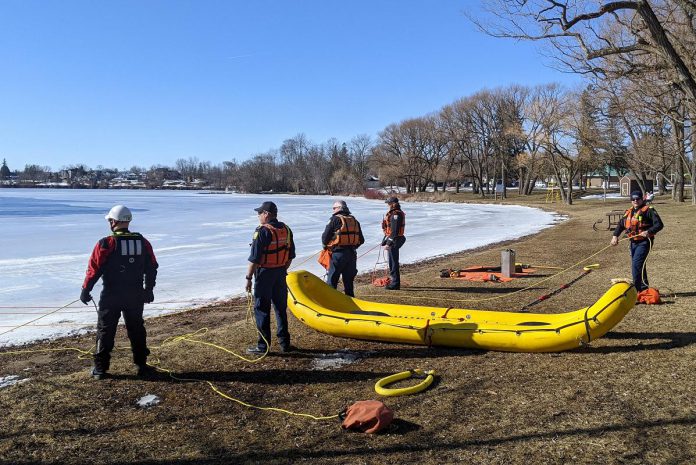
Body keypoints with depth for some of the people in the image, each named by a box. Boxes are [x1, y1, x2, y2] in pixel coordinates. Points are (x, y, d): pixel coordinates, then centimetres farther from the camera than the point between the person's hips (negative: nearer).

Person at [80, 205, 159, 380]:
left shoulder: (106, 244, -13)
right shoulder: (143, 242, 0)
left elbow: (94, 269, -10)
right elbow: (152, 268, 7)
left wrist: (85, 290, 3)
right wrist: (149, 290, 19)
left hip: (111, 296, -3)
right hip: (135, 295, 3)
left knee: (105, 330, 9)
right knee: (137, 330, 14)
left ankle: (100, 368, 15)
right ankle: (142, 365, 18)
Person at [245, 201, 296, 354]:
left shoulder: (263, 231, -17)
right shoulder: (286, 229, 6)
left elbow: (254, 258, -18)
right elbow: (291, 255, 12)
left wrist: (249, 278, -12)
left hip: (264, 273, -7)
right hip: (280, 273, 7)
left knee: (262, 310, 2)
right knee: (281, 308, 14)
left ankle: (263, 346, 7)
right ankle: (284, 343, 21)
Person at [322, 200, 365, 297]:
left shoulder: (335, 219, -5)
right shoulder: (354, 220, 12)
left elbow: (325, 237, -5)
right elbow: (361, 240, 13)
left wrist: (326, 246, 14)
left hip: (338, 253, -6)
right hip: (352, 254, 6)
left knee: (332, 281, 1)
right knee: (348, 281, 14)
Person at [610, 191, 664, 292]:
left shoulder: (648, 210, -7)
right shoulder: (629, 212, 14)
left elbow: (659, 224, -12)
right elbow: (621, 225, 18)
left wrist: (649, 232, -28)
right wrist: (615, 236, 2)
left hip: (644, 242, -7)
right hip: (633, 242, 7)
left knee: (636, 264, -16)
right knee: (638, 266, 13)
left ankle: (637, 289, -11)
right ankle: (644, 289, 25)